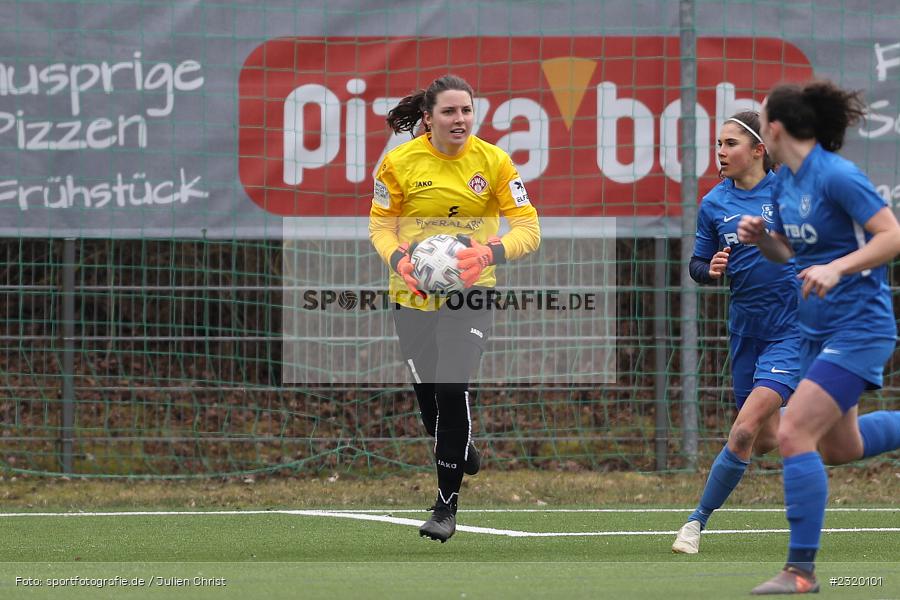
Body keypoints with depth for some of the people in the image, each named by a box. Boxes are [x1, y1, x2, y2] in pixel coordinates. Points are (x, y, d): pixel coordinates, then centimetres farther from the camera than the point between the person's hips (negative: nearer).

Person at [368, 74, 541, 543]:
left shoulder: (492, 160, -7)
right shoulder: (400, 162, -5)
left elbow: (528, 227, -6)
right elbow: (380, 222, 5)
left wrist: (492, 252, -25)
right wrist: (396, 257, -17)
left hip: (470, 292, -2)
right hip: (413, 293, 2)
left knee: (452, 389, -17)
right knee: (426, 394, 7)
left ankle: (447, 505, -6)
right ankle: (465, 455, 42)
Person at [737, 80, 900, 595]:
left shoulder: (836, 175, -19)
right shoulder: (786, 181, 6)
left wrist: (837, 268, -31)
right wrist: (761, 238, -3)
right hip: (817, 329, 10)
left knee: (794, 434, -17)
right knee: (839, 447, 20)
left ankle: (802, 570, -11)